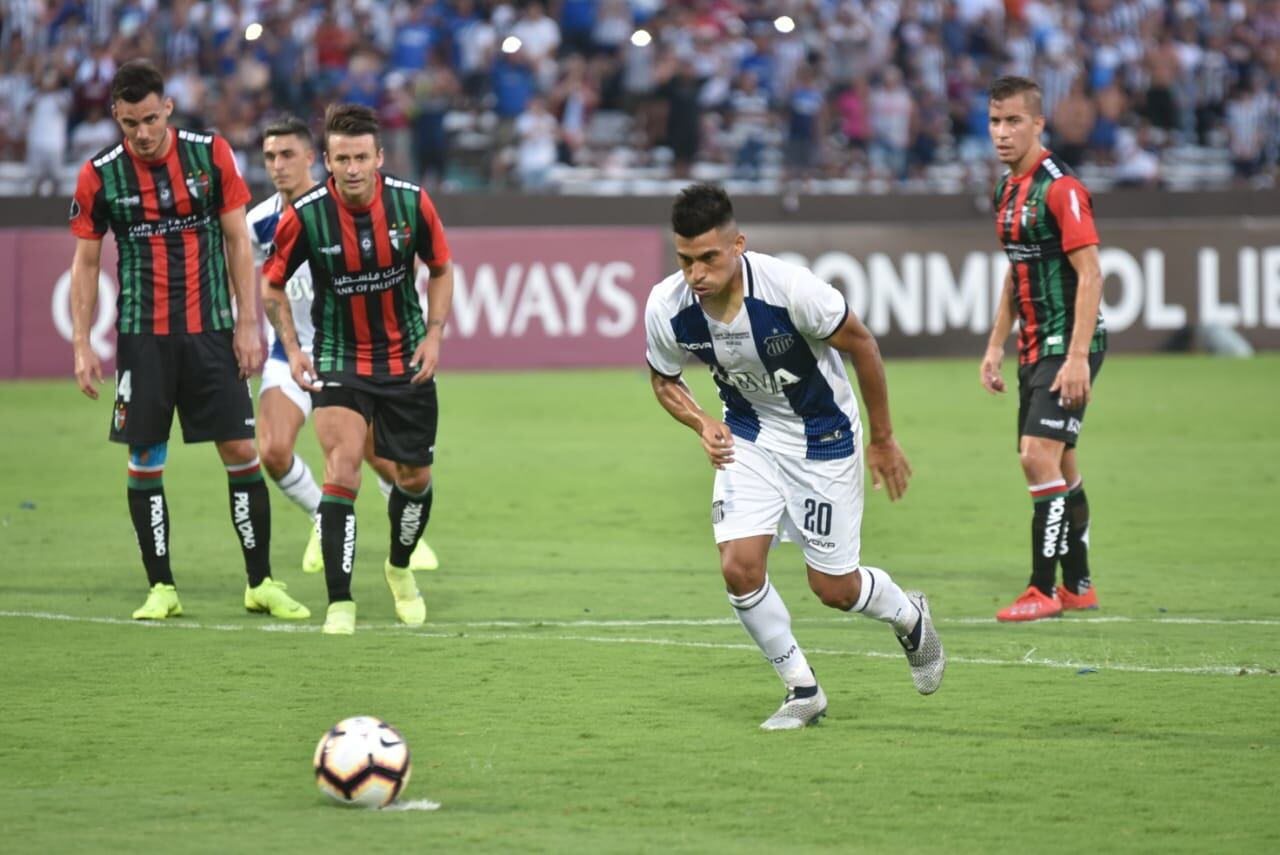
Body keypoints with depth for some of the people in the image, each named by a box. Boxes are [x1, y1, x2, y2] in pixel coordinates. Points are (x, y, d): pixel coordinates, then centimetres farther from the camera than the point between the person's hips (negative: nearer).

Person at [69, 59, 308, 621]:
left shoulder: (211, 154, -3)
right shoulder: (100, 176, -3)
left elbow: (238, 241, 2)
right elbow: (85, 263, 4)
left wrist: (247, 324, -3)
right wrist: (82, 346, -1)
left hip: (211, 328, 0)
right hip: (142, 336, 0)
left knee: (241, 451, -3)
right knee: (144, 460, -1)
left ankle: (260, 582, 7)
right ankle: (161, 588, 9)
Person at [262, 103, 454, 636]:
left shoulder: (412, 203, -12)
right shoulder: (305, 216, -17)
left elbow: (441, 269, 5)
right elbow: (272, 283, 0)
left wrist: (434, 335, -6)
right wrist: (292, 348, -10)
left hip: (406, 359, 2)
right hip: (338, 362, -2)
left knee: (415, 478, 10)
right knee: (342, 469, -19)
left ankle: (400, 566, 41)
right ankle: (339, 603, -16)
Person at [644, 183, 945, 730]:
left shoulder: (791, 289, -32)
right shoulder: (666, 309, -20)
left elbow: (861, 345, -14)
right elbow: (664, 380, 3)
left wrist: (883, 439, -5)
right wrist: (703, 425, -17)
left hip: (823, 436, -3)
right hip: (747, 438, 3)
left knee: (833, 588, 2)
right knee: (739, 567, -14)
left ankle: (910, 618, 37)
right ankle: (803, 691, 7)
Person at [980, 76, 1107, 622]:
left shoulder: (1060, 188, -15)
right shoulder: (1007, 190, 12)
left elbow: (1090, 275, -19)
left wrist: (1078, 357, -24)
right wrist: (995, 346, 20)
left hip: (1067, 344, -9)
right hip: (1035, 347, 9)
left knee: (1039, 455, -15)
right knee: (1060, 468, 12)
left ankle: (1044, 590, -12)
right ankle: (1078, 587, 21)